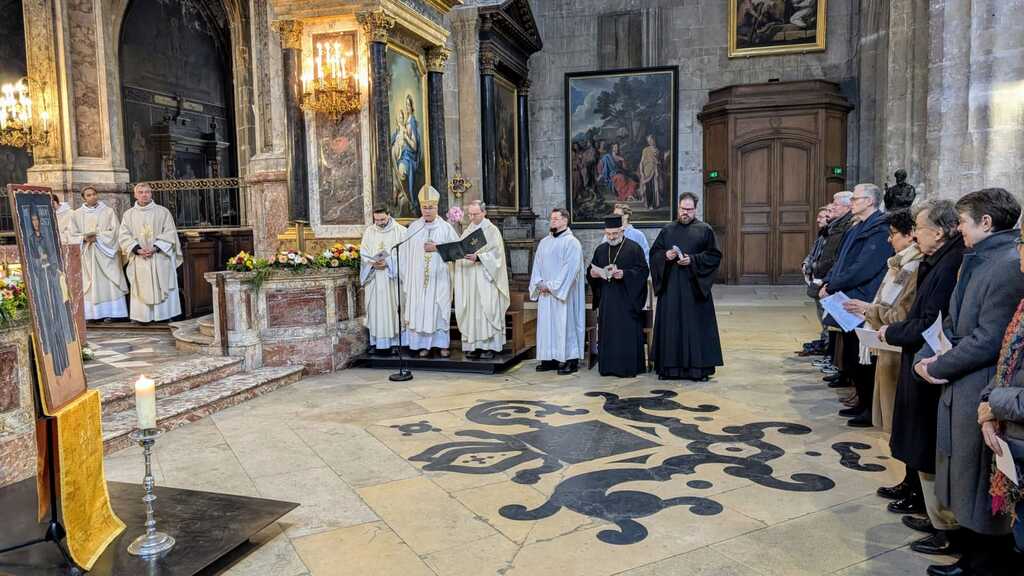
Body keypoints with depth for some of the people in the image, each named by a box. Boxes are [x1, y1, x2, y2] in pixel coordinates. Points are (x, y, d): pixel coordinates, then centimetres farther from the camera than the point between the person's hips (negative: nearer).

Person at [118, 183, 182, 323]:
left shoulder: (163, 212, 4)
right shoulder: (129, 214, 9)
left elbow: (170, 233, -2)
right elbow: (124, 236, 3)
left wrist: (156, 248, -14)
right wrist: (138, 249, -13)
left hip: (160, 257, -1)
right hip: (139, 259, 1)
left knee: (162, 287, -1)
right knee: (142, 289, 0)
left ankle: (165, 315, 3)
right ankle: (143, 316, 3)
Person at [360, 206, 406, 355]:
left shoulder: (400, 231, 1)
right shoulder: (369, 232, 10)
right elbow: (363, 253, 8)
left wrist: (388, 262, -17)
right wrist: (372, 263, -11)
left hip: (392, 277, -3)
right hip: (374, 278, 3)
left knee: (392, 307, -2)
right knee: (375, 308, 2)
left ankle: (394, 341, 3)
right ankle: (375, 342, 8)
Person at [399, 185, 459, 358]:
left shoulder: (446, 228, 2)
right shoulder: (413, 228, 7)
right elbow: (404, 251, 6)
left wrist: (437, 248, -12)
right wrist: (405, 275, -2)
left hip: (439, 278, -2)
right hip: (418, 278, 2)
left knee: (440, 309, 0)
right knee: (420, 309, 1)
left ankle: (442, 344, 9)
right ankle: (424, 344, 9)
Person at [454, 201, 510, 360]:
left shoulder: (492, 230, 0)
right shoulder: (467, 231, 16)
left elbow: (495, 253, -10)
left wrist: (477, 257, -23)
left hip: (486, 277, -5)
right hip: (469, 277, 5)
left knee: (487, 309, -8)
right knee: (471, 310, 1)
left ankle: (489, 346, -5)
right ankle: (473, 346, 5)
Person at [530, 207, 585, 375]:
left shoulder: (571, 242, -6)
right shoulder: (544, 242, 14)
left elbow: (570, 268, -14)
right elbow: (537, 265, 14)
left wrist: (552, 286, -15)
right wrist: (540, 283, -3)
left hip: (563, 292, -6)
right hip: (545, 292, 7)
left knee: (565, 323, -4)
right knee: (546, 324, 7)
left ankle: (571, 360, 3)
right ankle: (550, 359, 14)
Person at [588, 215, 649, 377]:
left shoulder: (634, 248, -3)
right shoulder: (600, 249, 13)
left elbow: (643, 271, -8)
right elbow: (591, 270, 19)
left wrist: (624, 274, -21)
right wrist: (592, 274, -4)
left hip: (627, 299, -5)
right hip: (606, 299, 5)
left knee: (627, 333, -4)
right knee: (608, 332, 6)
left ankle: (629, 367, 4)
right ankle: (609, 366, 13)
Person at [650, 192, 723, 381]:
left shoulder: (705, 230, 3)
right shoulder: (667, 230, 13)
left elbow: (715, 256, -2)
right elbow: (654, 253, 13)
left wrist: (692, 260, -14)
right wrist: (665, 255, -8)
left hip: (694, 286, -3)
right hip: (670, 286, 3)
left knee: (696, 326, -2)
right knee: (670, 326, 3)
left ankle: (699, 368, 5)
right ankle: (670, 367, 10)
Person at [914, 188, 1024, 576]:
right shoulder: (979, 261, 11)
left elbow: (988, 340, -21)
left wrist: (939, 367, -11)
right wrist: (942, 359, 1)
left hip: (982, 394, -9)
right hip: (962, 388, 9)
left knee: (981, 491, 5)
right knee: (966, 485, 19)